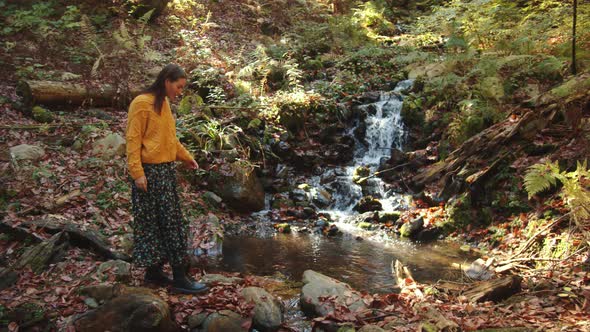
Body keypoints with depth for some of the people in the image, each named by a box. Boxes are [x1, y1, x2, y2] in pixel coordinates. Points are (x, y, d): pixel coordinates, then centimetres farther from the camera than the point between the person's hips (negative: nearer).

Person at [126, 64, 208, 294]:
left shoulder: (163, 103, 14)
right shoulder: (142, 103, -12)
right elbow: (133, 140, -14)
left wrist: (185, 157, 15)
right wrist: (137, 172, -19)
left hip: (166, 170, 9)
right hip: (150, 172, -9)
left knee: (168, 222, 11)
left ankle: (154, 271, 21)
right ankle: (179, 276, 1)